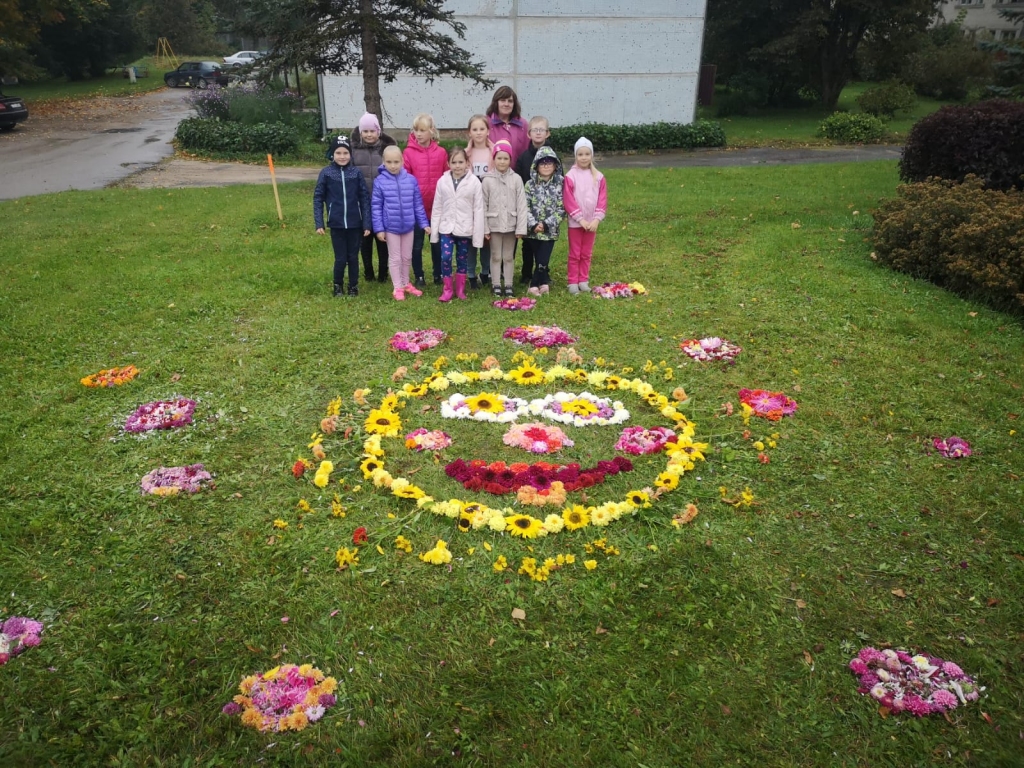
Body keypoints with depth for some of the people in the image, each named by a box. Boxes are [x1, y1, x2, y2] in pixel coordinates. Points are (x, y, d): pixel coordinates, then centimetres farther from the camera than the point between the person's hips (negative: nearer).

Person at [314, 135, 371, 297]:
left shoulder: (356, 173, -3)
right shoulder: (326, 173, -3)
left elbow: (365, 198, -1)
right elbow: (318, 198, 0)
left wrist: (367, 223, -5)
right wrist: (319, 223, -6)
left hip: (355, 224, 1)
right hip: (336, 224, -1)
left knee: (353, 257, 10)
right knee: (341, 258, 4)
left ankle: (354, 286, 29)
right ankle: (337, 285, 27)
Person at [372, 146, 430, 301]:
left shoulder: (411, 180, -5)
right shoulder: (380, 181, -10)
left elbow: (418, 204, 2)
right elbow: (376, 207, -7)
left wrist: (424, 223, 3)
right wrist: (379, 228, -9)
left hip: (408, 226, 2)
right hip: (391, 227, -2)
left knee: (407, 257, 16)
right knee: (395, 258, 9)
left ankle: (406, 283, 33)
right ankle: (398, 288, 20)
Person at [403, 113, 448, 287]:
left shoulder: (441, 152, -1)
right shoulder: (408, 152, -5)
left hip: (437, 206, 1)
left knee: (437, 242, 13)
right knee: (417, 244, 9)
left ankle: (438, 275, 26)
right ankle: (419, 277, 21)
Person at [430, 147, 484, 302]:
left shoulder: (474, 182, -6)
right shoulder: (442, 181, 0)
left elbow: (478, 210, -6)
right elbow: (437, 208, 4)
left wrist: (478, 235, -8)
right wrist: (434, 231, 3)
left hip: (465, 229, -1)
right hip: (446, 227, 1)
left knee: (462, 259, 9)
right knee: (445, 257, -8)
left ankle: (460, 289, 23)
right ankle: (447, 289, 7)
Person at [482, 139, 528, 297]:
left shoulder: (516, 179, -2)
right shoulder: (488, 180, -3)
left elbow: (521, 205, -3)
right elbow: (484, 206, -1)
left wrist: (521, 228, -7)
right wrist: (485, 228, -4)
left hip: (511, 225, 0)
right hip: (494, 225, 0)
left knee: (509, 257, 10)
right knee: (496, 256, 8)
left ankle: (509, 285, 18)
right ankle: (496, 285, 17)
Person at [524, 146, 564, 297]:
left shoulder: (560, 184, -1)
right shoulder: (530, 184, 1)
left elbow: (561, 208, -5)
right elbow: (525, 207, -2)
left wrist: (546, 224, -13)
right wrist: (533, 224, -15)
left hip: (550, 230, -1)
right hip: (534, 229, 1)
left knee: (543, 259, -4)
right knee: (538, 259, 6)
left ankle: (535, 285, 12)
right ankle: (544, 283, 23)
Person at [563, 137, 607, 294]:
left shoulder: (598, 176, 2)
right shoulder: (571, 176, -8)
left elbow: (602, 200, 1)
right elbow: (568, 201, -11)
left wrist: (597, 219, -10)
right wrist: (581, 219, -15)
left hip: (592, 222, 3)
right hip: (575, 222, -3)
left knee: (587, 254, 12)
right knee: (574, 254, 4)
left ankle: (584, 281, 21)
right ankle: (573, 282, 11)